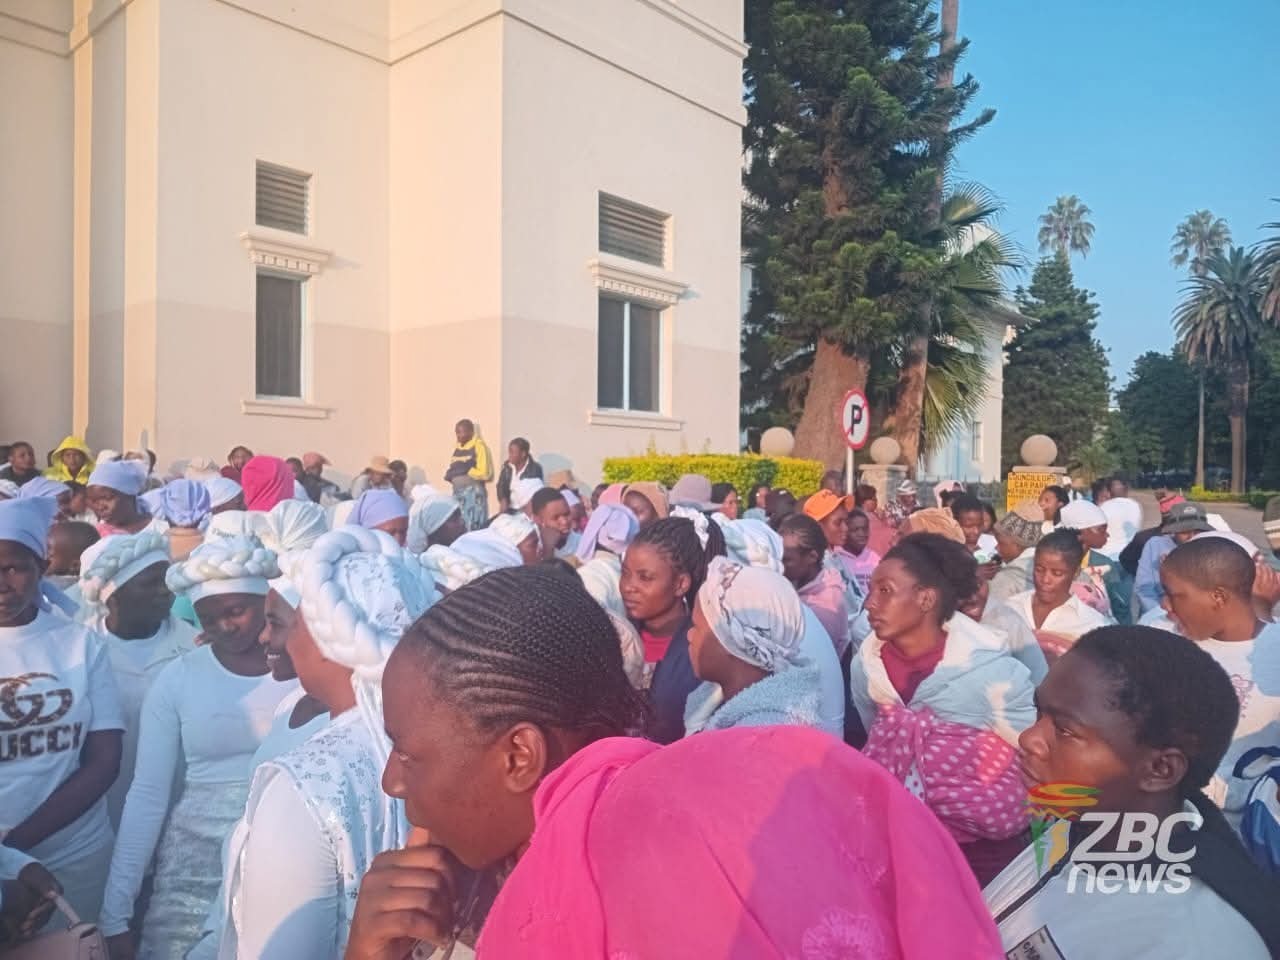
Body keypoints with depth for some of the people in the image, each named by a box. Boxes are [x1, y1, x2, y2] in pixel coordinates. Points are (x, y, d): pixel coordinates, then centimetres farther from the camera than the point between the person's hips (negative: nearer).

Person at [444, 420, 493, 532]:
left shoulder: (479, 446, -6)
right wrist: (449, 474, 0)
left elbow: (484, 473, -12)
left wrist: (467, 471, -11)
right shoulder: (457, 448, 14)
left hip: (473, 492, -7)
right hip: (457, 492, 7)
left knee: (472, 529, -8)